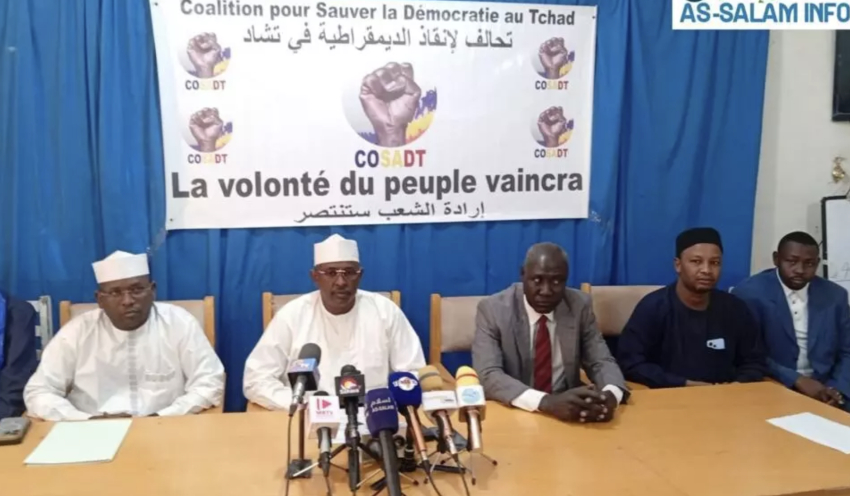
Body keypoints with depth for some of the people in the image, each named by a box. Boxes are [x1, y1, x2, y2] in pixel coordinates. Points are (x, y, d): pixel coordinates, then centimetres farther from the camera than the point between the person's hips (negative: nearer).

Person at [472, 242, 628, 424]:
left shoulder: (579, 305, 0)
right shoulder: (492, 309, -9)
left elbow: (602, 362, 1)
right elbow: (488, 375, -19)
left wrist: (610, 395, -24)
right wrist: (546, 401, -34)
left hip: (569, 415, 2)